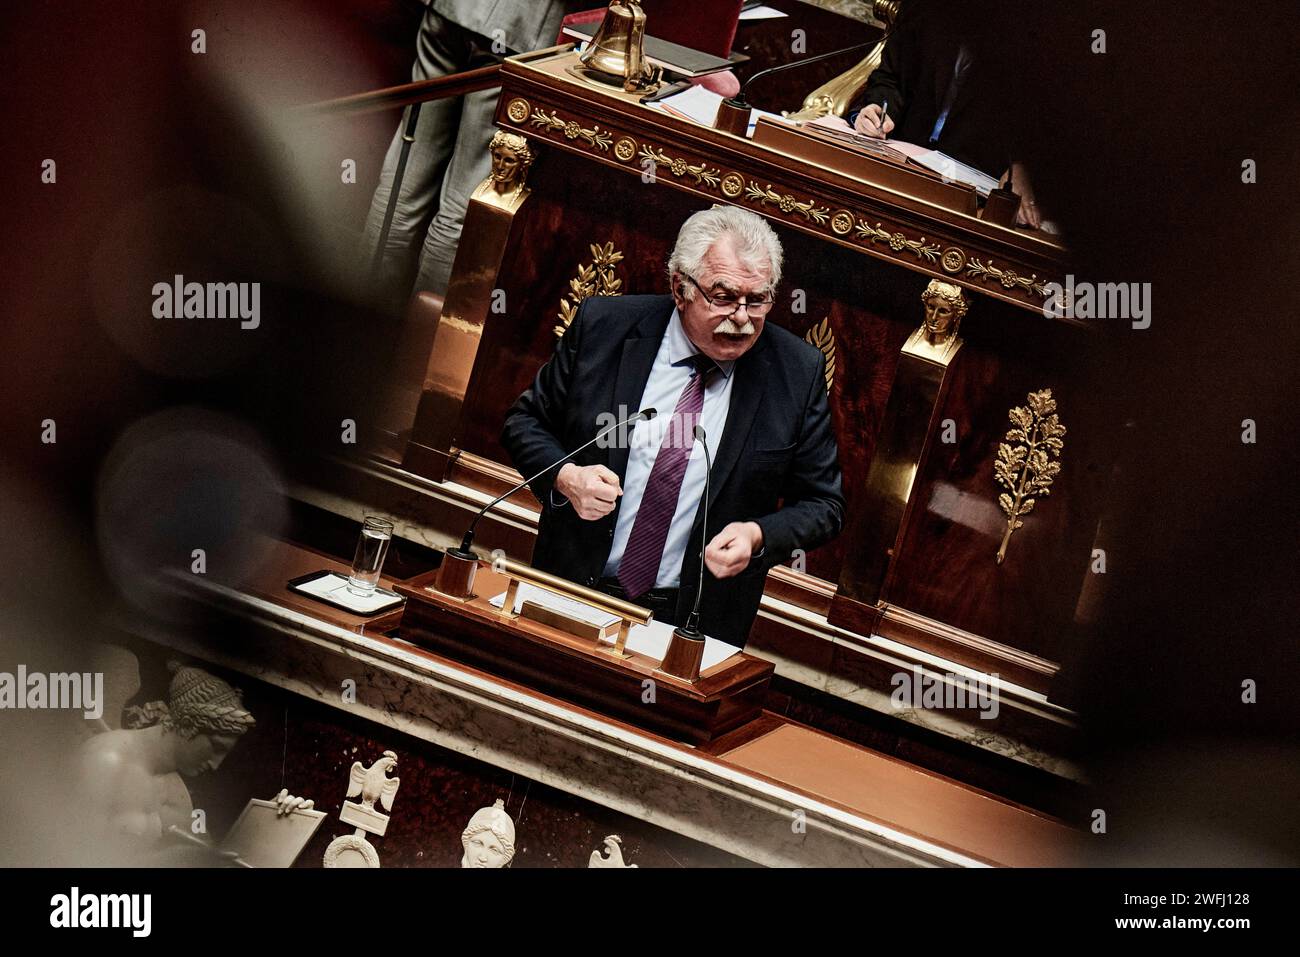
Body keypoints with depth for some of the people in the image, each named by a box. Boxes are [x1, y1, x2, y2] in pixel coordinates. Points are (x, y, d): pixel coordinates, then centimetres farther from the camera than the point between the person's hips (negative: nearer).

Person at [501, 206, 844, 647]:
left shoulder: (798, 373, -4)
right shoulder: (604, 325, -4)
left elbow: (823, 504, 4)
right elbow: (525, 420, 8)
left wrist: (758, 535, -15)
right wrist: (564, 476, -12)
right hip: (572, 592, 0)